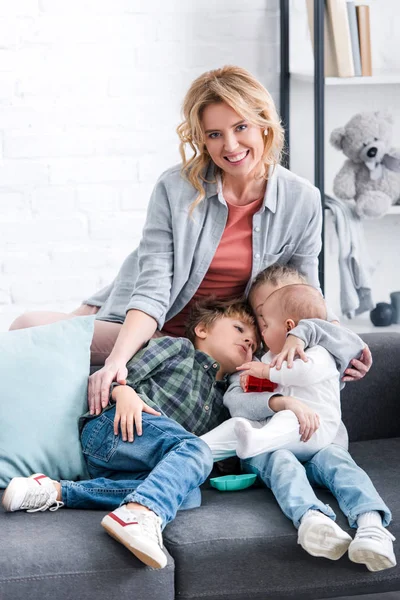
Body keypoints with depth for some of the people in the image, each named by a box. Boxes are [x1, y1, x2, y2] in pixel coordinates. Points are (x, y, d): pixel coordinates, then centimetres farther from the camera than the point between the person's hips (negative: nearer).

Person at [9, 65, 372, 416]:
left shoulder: (302, 202, -9)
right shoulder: (176, 189, -15)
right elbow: (153, 291, -20)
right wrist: (117, 359, -37)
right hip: (146, 329, 0)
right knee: (30, 327, -21)